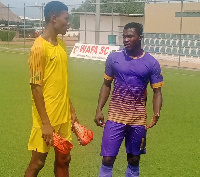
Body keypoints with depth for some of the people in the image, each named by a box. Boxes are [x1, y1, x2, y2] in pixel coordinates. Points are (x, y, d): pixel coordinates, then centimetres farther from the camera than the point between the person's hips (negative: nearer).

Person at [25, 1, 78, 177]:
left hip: (63, 115, 8)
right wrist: (45, 123, -19)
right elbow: (36, 87, -17)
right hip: (47, 118, -8)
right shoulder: (39, 47, -16)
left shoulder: (61, 44, 8)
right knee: (38, 161, 4)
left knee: (63, 159, 14)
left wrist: (71, 109, 16)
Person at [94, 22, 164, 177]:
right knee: (108, 159, -4)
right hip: (115, 116, 0)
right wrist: (99, 110, 1)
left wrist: (156, 114, -15)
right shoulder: (114, 58, 0)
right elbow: (106, 85, 9)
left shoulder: (151, 63, -2)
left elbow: (157, 91, 1)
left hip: (138, 119, 0)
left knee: (134, 160, 11)